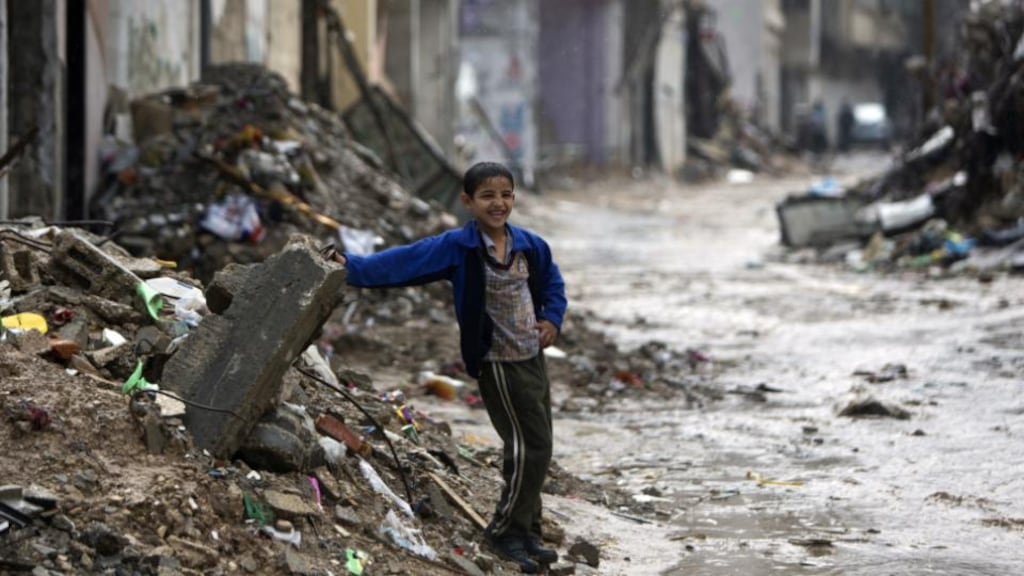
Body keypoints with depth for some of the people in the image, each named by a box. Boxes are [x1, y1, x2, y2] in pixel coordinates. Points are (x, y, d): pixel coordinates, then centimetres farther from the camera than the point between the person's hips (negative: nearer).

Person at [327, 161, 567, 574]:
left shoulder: (529, 245, 3)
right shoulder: (458, 247, -12)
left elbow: (552, 282, 19)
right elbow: (405, 260, -19)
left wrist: (552, 319, 2)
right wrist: (354, 268, -28)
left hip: (533, 358, 6)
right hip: (499, 365, -6)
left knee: (536, 448, 13)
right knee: (531, 446, -9)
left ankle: (526, 533, 26)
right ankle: (507, 531, 6)